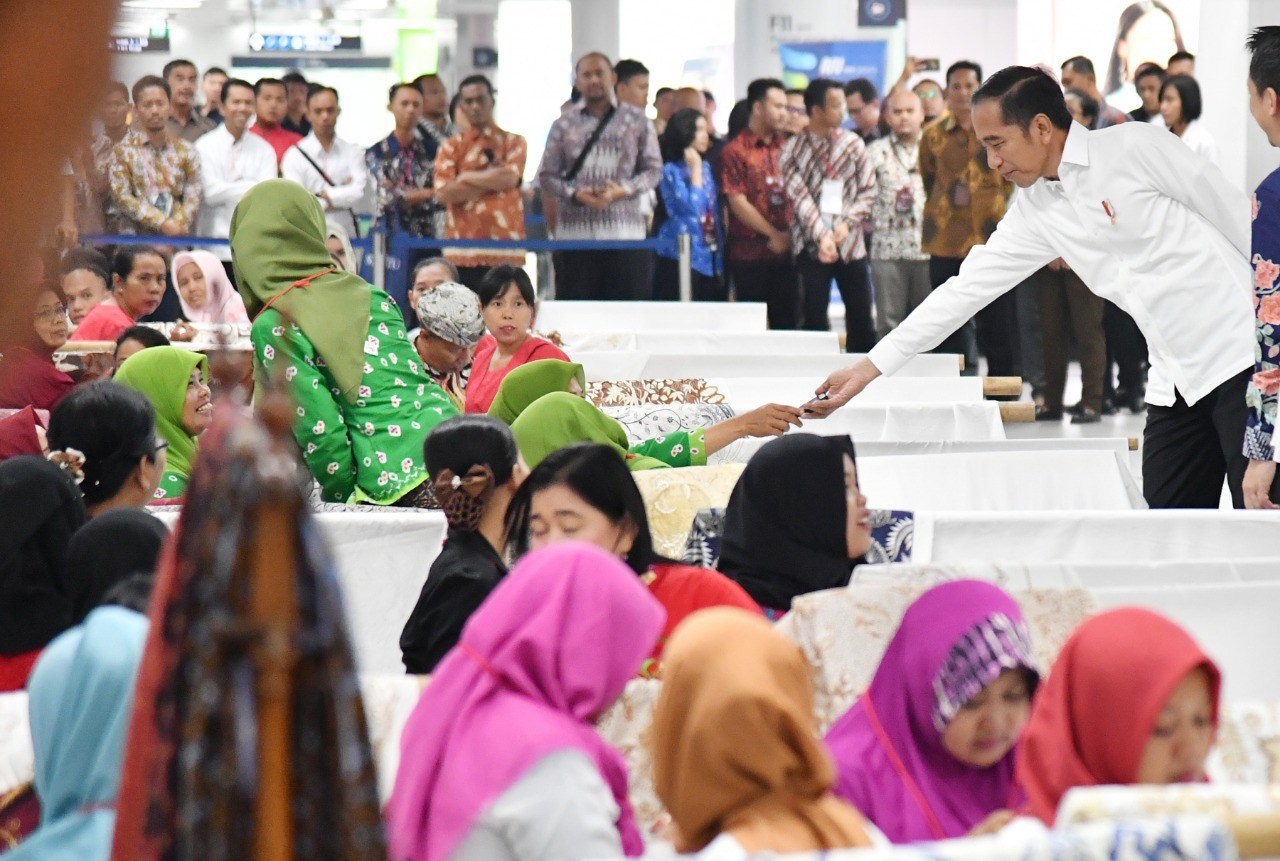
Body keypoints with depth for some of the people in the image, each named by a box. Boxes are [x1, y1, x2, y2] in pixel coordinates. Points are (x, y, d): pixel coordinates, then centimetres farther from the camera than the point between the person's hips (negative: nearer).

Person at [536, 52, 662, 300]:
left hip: (625, 233, 0)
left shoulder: (637, 121, 9)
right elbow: (547, 176, 9)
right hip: (576, 234, 0)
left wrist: (623, 190, -10)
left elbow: (654, 169, 8)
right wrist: (575, 194, -11)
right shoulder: (564, 124, 10)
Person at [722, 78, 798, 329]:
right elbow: (738, 203, -8)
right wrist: (773, 234, -8)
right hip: (749, 252, -4)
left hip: (785, 250, 5)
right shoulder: (735, 151, -2)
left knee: (787, 324, 3)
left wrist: (789, 234, 0)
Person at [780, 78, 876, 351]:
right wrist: (822, 235, -23)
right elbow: (800, 196, -10)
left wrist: (847, 223, -11)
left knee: (860, 316, 3)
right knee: (814, 317, -3)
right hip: (812, 244, -2)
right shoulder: (793, 150, -1)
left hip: (850, 243, 2)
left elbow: (868, 190, 5)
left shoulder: (853, 144, 5)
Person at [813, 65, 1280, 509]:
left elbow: (1239, 217, -5)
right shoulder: (1036, 210, 11)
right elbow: (967, 288, 14)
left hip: (1240, 359, -7)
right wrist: (868, 369, 12)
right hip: (1175, 381, 7)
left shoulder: (1135, 146, -8)